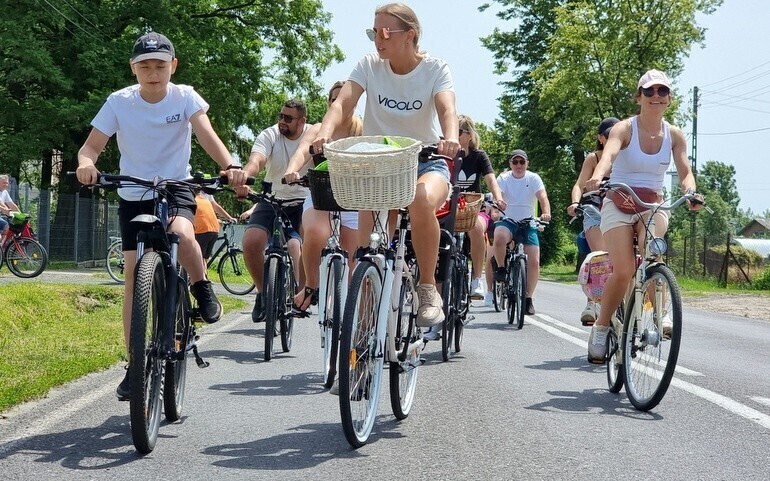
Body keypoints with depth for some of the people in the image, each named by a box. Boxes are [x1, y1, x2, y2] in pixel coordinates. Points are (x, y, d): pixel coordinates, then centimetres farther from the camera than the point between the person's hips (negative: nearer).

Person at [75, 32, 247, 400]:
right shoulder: (119, 102, -8)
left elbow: (206, 134, -24)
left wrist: (229, 166, -43)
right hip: (133, 195, 1)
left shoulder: (185, 97, -10)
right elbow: (92, 145, -11)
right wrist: (86, 163, -36)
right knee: (134, 276, -4)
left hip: (175, 189, -1)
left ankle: (202, 288, -4)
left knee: (182, 234, -35)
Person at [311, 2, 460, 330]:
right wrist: (325, 132, -39)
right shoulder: (369, 66, -3)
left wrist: (451, 138, -48)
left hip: (425, 161, -2)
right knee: (367, 245, -18)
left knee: (421, 200, -37)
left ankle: (428, 290, -21)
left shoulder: (435, 69, -7)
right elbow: (342, 103, -17)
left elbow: (447, 109, -24)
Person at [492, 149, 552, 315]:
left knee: (534, 261, -10)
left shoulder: (533, 178, -2)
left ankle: (528, 298, 6)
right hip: (508, 221, -1)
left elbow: (543, 197, -15)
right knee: (499, 236, -37)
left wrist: (546, 213, -36)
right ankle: (501, 269, -11)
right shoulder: (503, 178, -1)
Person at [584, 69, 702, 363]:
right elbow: (609, 153, -27)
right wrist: (597, 177, -49)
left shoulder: (674, 135, 3)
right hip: (619, 204, -2)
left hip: (653, 204, 2)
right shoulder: (625, 128, -7)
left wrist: (689, 191, -31)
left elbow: (685, 172, -7)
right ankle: (601, 328, 0)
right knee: (623, 270, -19)